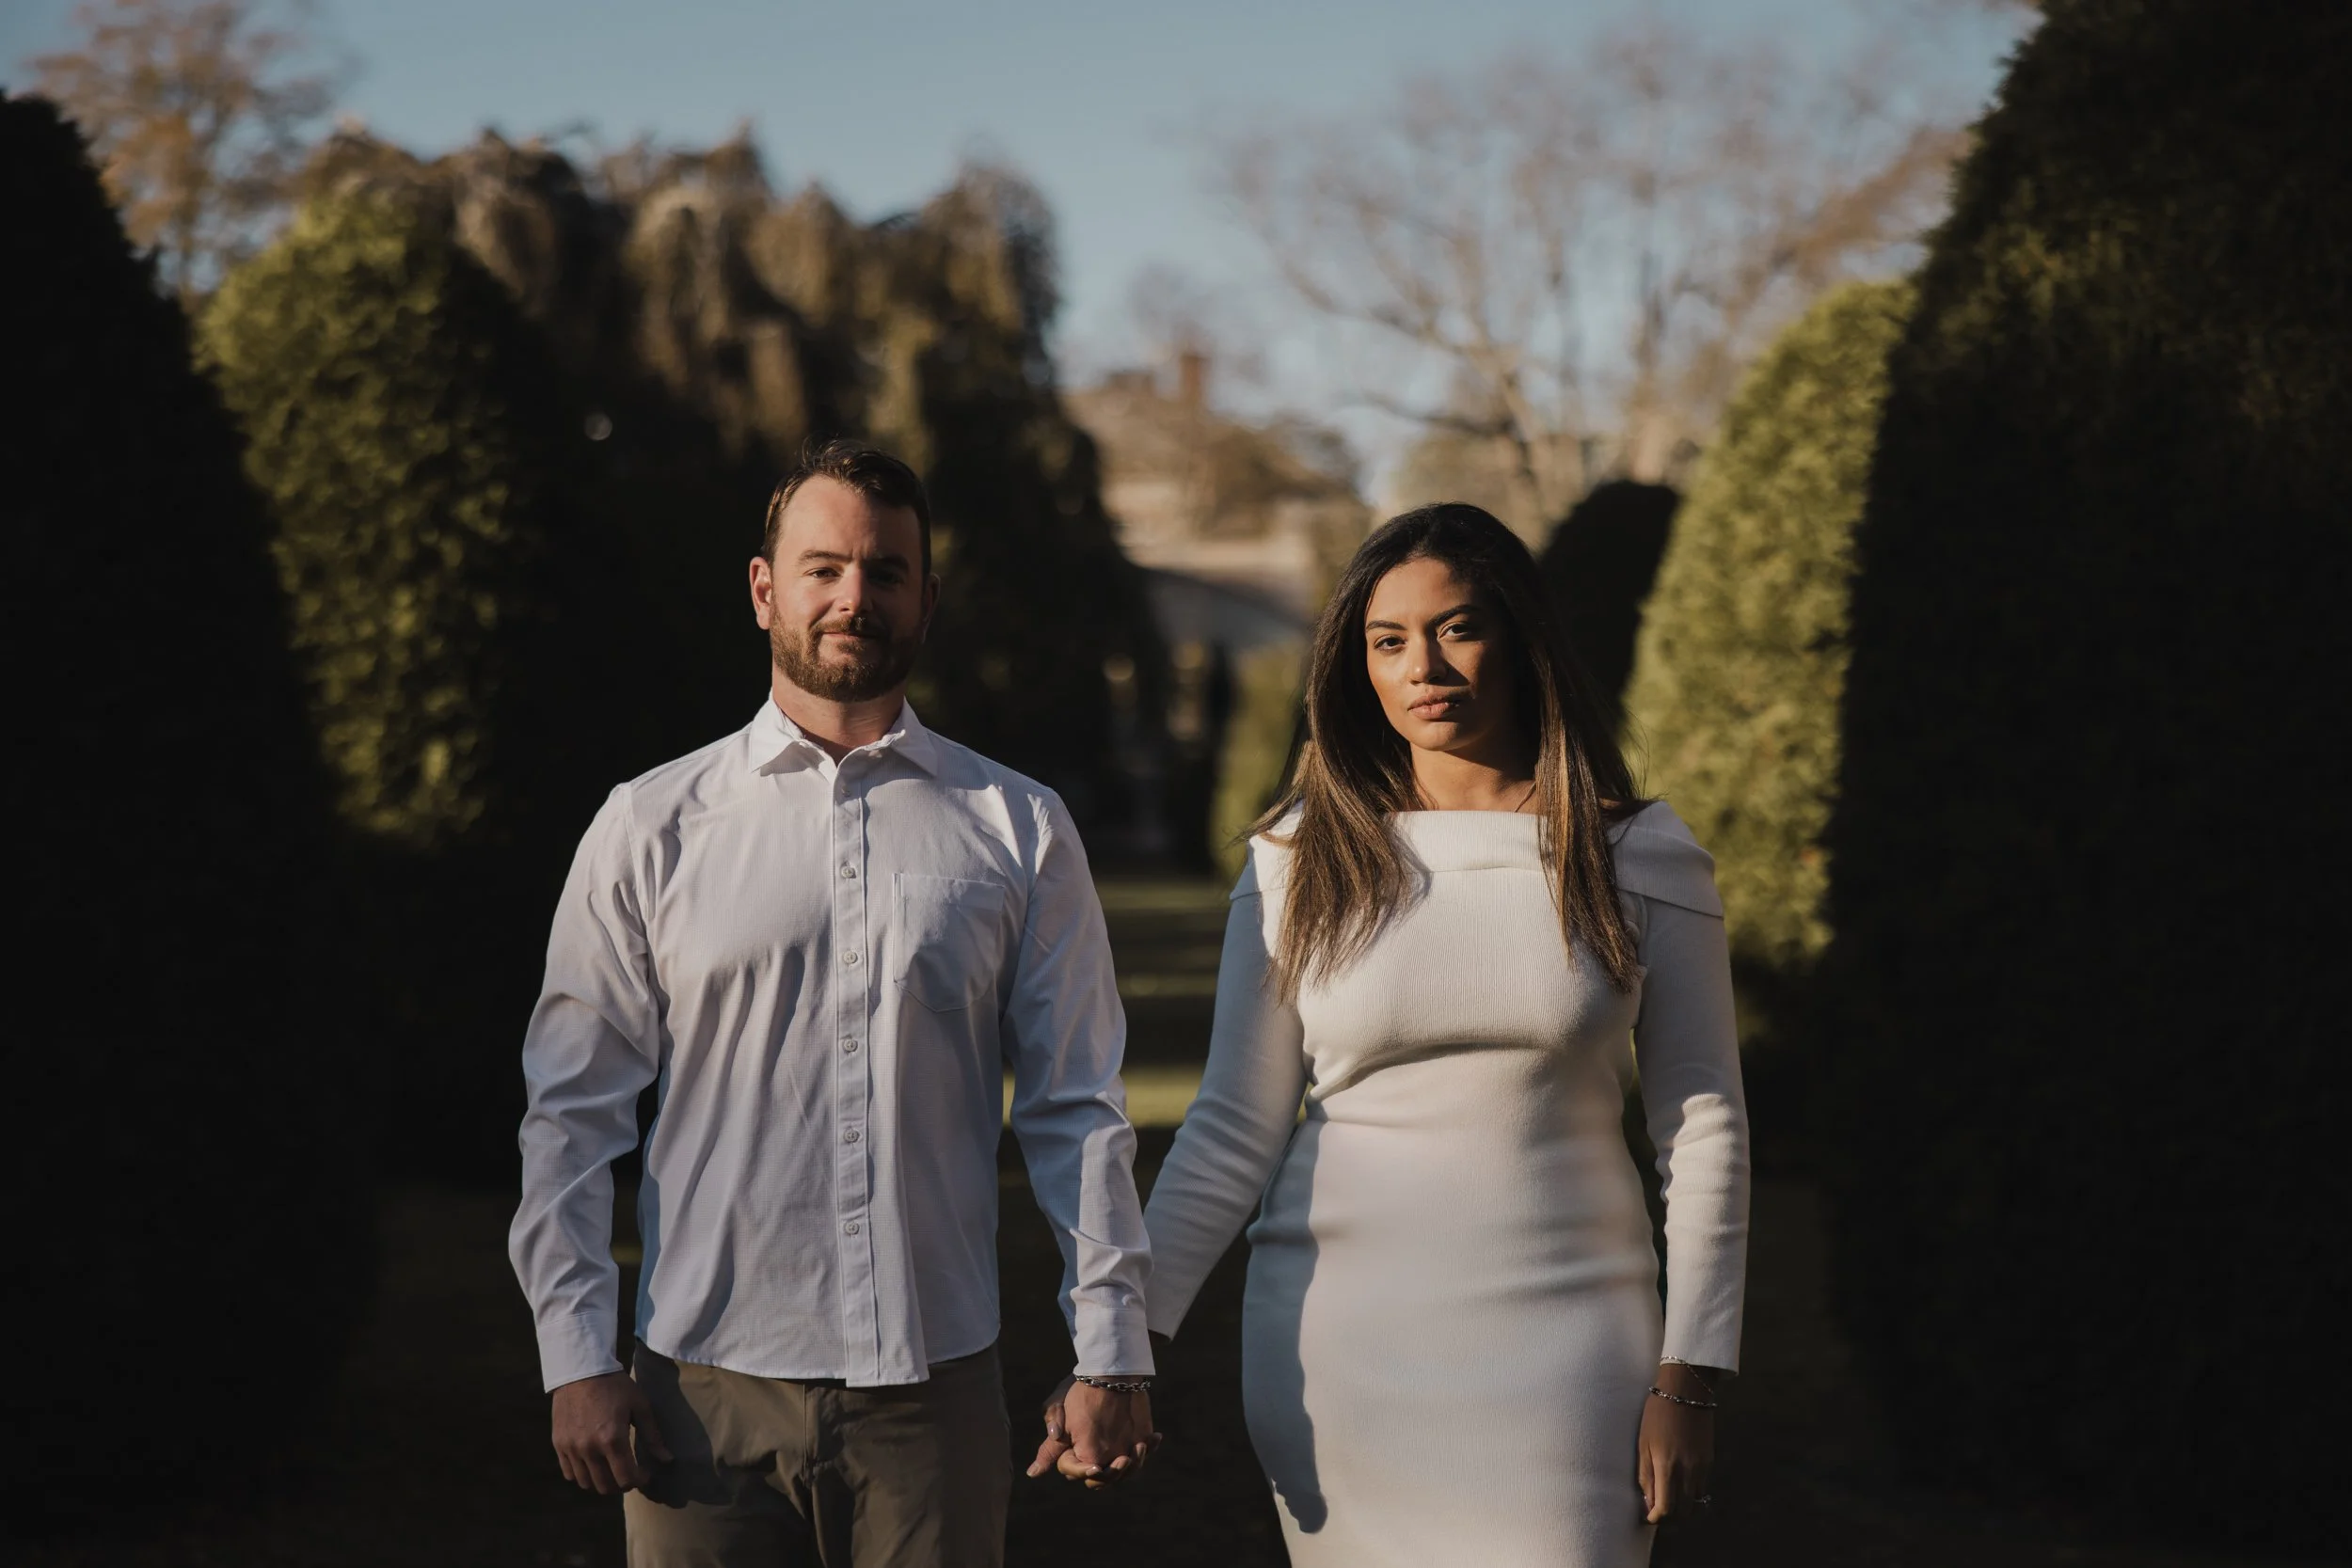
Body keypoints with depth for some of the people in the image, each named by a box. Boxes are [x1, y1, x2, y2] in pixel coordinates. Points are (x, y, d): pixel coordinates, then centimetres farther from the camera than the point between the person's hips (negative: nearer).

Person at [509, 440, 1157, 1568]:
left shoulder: (1020, 830, 7)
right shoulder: (651, 828, 5)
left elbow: (1078, 1108, 7)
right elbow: (571, 1111, 5)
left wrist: (1111, 1350, 1)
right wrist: (578, 1359, -1)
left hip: (934, 1391, 1)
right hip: (708, 1390, 0)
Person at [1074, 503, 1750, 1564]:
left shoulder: (1638, 858, 1)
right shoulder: (1301, 861, 3)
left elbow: (1704, 1129, 3)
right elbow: (1234, 1129, 4)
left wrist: (1688, 1381, -2)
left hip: (1561, 1338, -1)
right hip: (1341, 1341, 1)